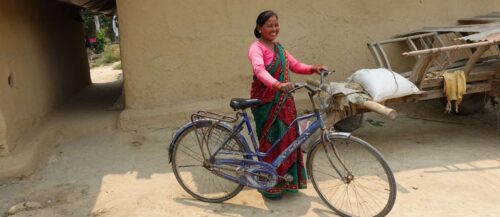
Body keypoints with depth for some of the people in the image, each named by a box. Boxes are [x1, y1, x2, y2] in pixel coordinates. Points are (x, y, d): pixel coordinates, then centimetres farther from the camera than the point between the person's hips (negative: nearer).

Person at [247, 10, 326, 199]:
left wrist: (313, 68, -10)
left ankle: (286, 180, 28)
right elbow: (259, 70, -32)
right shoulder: (256, 48, -14)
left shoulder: (279, 48, 12)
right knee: (271, 142, 1)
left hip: (283, 101, 7)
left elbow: (295, 65, 9)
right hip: (266, 102, -7)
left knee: (288, 139, 12)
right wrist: (277, 84, -49)